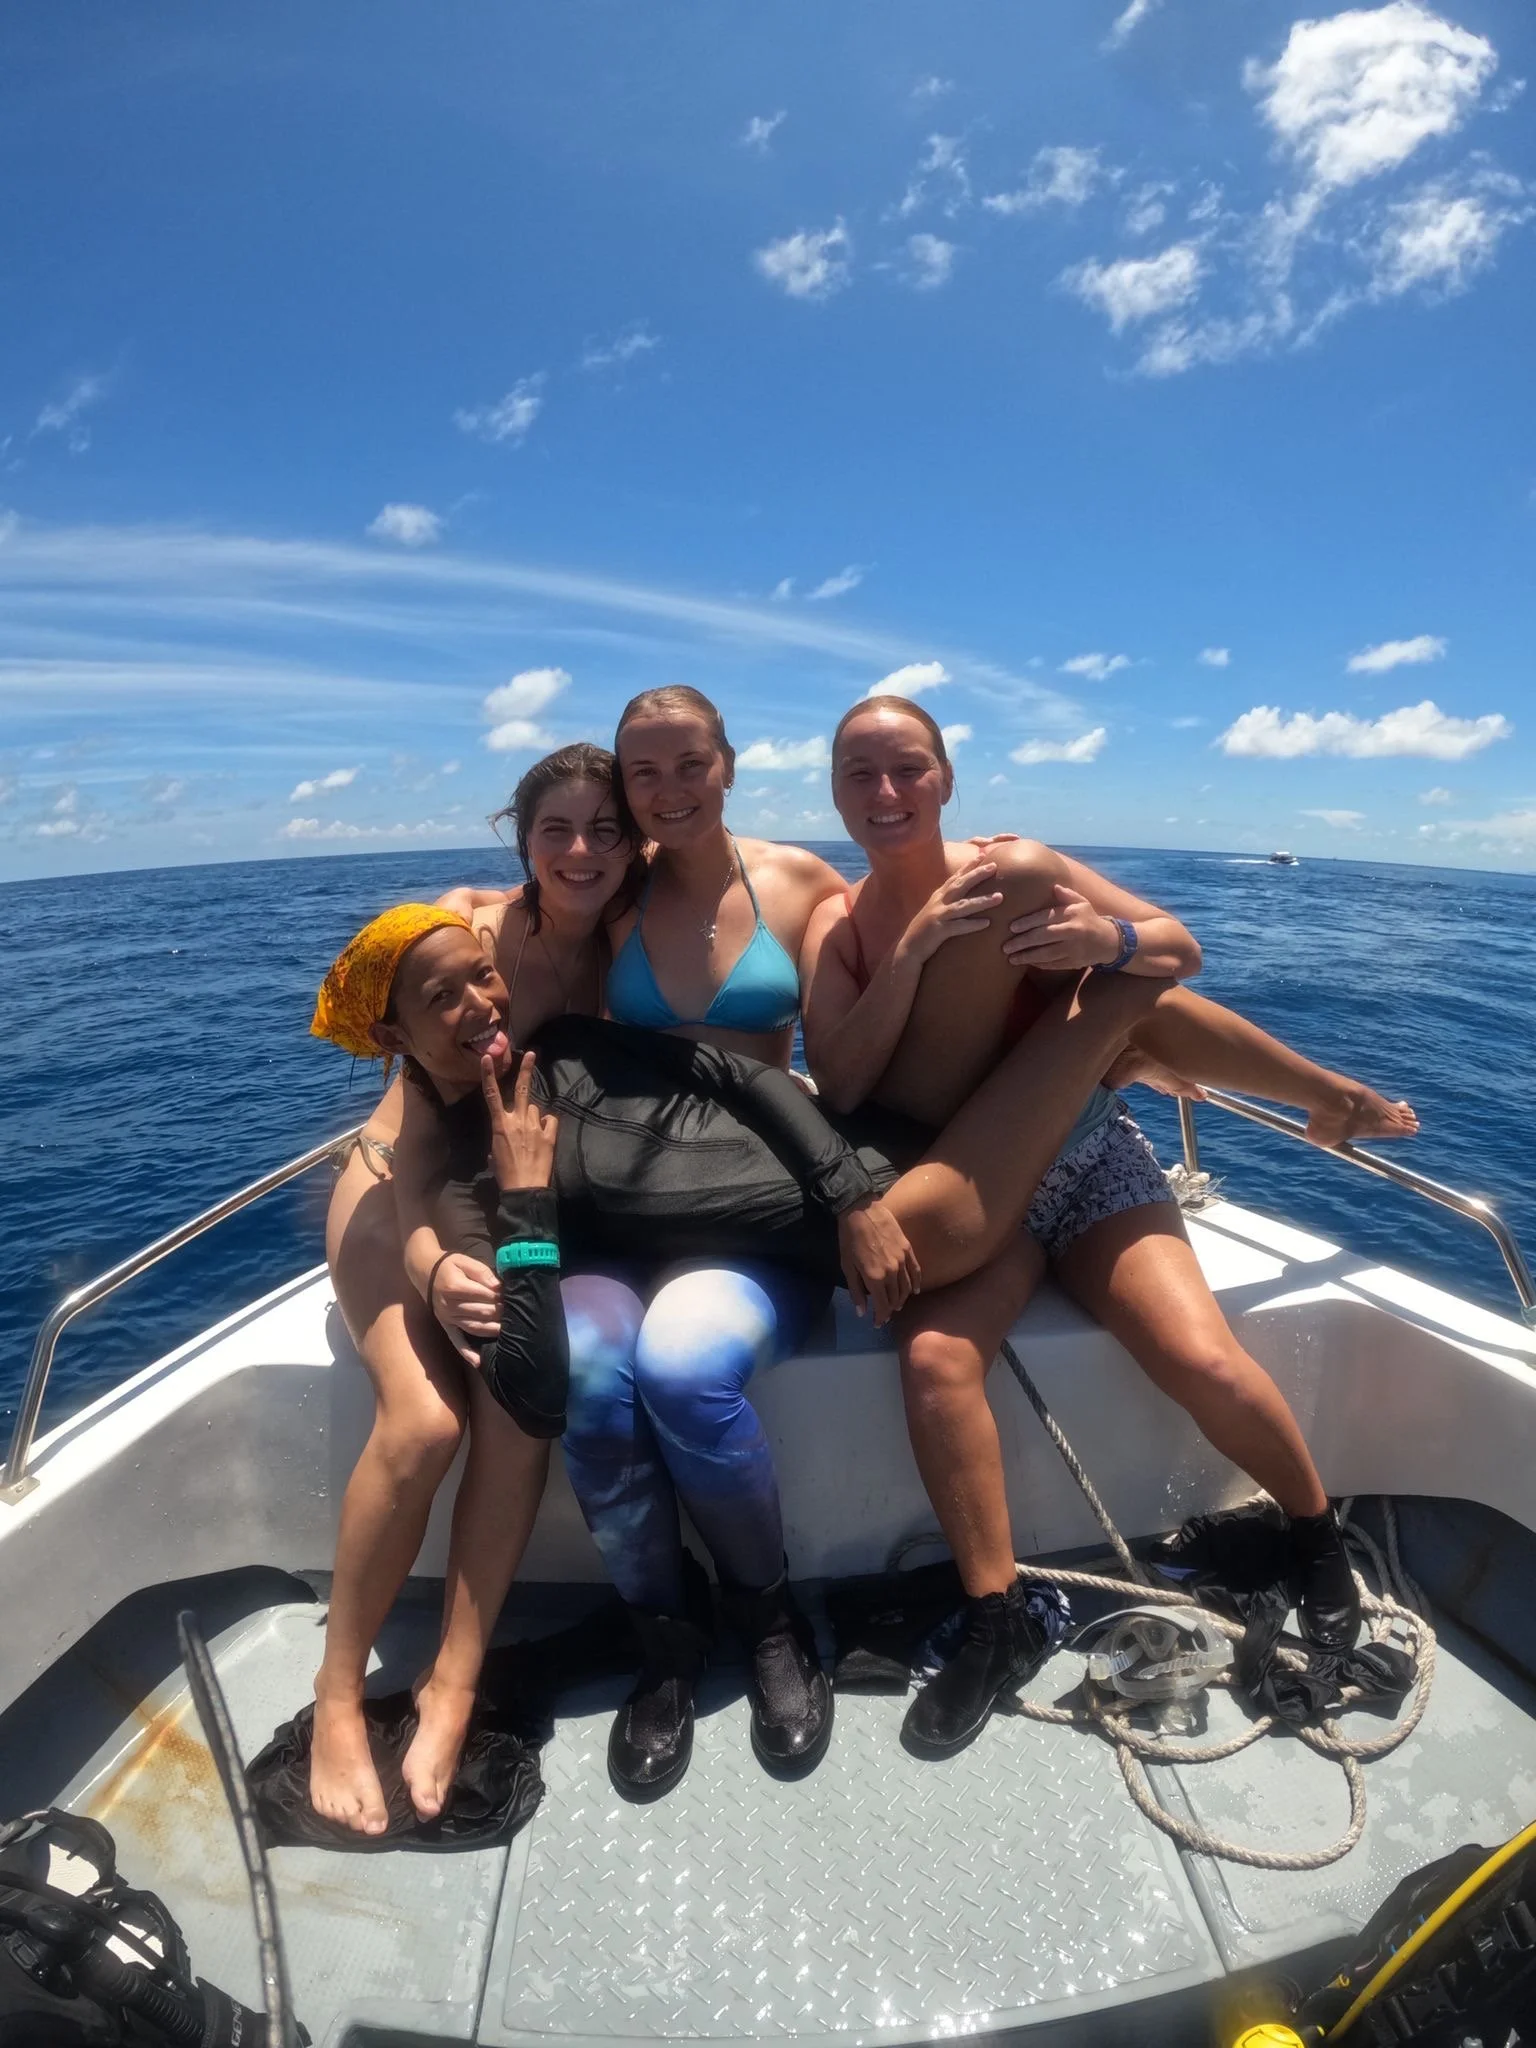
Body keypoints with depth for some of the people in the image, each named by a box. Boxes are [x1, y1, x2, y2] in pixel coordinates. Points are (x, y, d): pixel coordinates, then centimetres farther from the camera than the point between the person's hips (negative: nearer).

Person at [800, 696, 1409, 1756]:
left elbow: (1183, 949, 1)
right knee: (935, 1358, -26)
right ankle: (994, 1623, -7)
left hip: (1089, 1162, 0)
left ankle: (1318, 1533, 17)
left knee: (1202, 1360, -16)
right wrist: (912, 949, -23)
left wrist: (1109, 939, -22)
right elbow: (839, 1087, -14)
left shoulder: (1019, 868, -5)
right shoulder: (835, 926, -2)